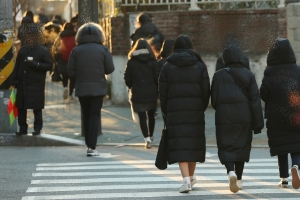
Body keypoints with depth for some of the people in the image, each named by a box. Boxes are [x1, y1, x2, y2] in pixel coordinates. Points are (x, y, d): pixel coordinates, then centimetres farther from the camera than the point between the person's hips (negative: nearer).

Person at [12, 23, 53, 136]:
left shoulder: (43, 51, -2)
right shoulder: (23, 50, 11)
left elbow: (49, 65, -7)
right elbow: (17, 66, 14)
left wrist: (35, 64, -17)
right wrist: (14, 80, 8)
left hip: (36, 85, -4)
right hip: (22, 84, 4)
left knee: (37, 108, -1)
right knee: (21, 107, 5)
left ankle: (37, 128, 6)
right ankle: (22, 128, 13)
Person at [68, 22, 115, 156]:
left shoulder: (76, 51, -4)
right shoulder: (103, 50, -6)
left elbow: (71, 72, -6)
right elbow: (110, 69, -5)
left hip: (81, 88, 1)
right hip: (98, 88, -1)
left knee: (86, 116, 15)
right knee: (95, 115, 2)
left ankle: (89, 145, 19)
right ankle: (91, 147, -8)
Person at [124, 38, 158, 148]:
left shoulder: (131, 62, -2)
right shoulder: (152, 61, -2)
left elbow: (127, 78, 0)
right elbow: (157, 77, -4)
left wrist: (132, 88, 17)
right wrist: (156, 90, 8)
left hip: (137, 94, -1)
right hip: (151, 93, 1)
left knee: (142, 117, -2)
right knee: (151, 115, 18)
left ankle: (147, 138, -16)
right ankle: (150, 136, 31)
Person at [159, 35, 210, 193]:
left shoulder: (167, 67, 2)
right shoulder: (200, 66, 3)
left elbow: (163, 92, 1)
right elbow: (206, 90, 1)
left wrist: (166, 112, 11)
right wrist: (202, 108, 12)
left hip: (175, 110, -1)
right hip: (196, 109, 1)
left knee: (179, 145, -4)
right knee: (194, 142, 15)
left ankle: (186, 180, -18)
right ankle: (191, 176, 27)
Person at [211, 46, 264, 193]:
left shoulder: (219, 75, -2)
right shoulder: (248, 75, 1)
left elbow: (214, 100, -1)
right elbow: (255, 101, -2)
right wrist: (257, 124, 1)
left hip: (224, 118, -2)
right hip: (244, 118, 2)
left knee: (226, 147, 2)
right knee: (241, 146, 15)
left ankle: (231, 171, -25)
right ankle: (238, 180, 19)